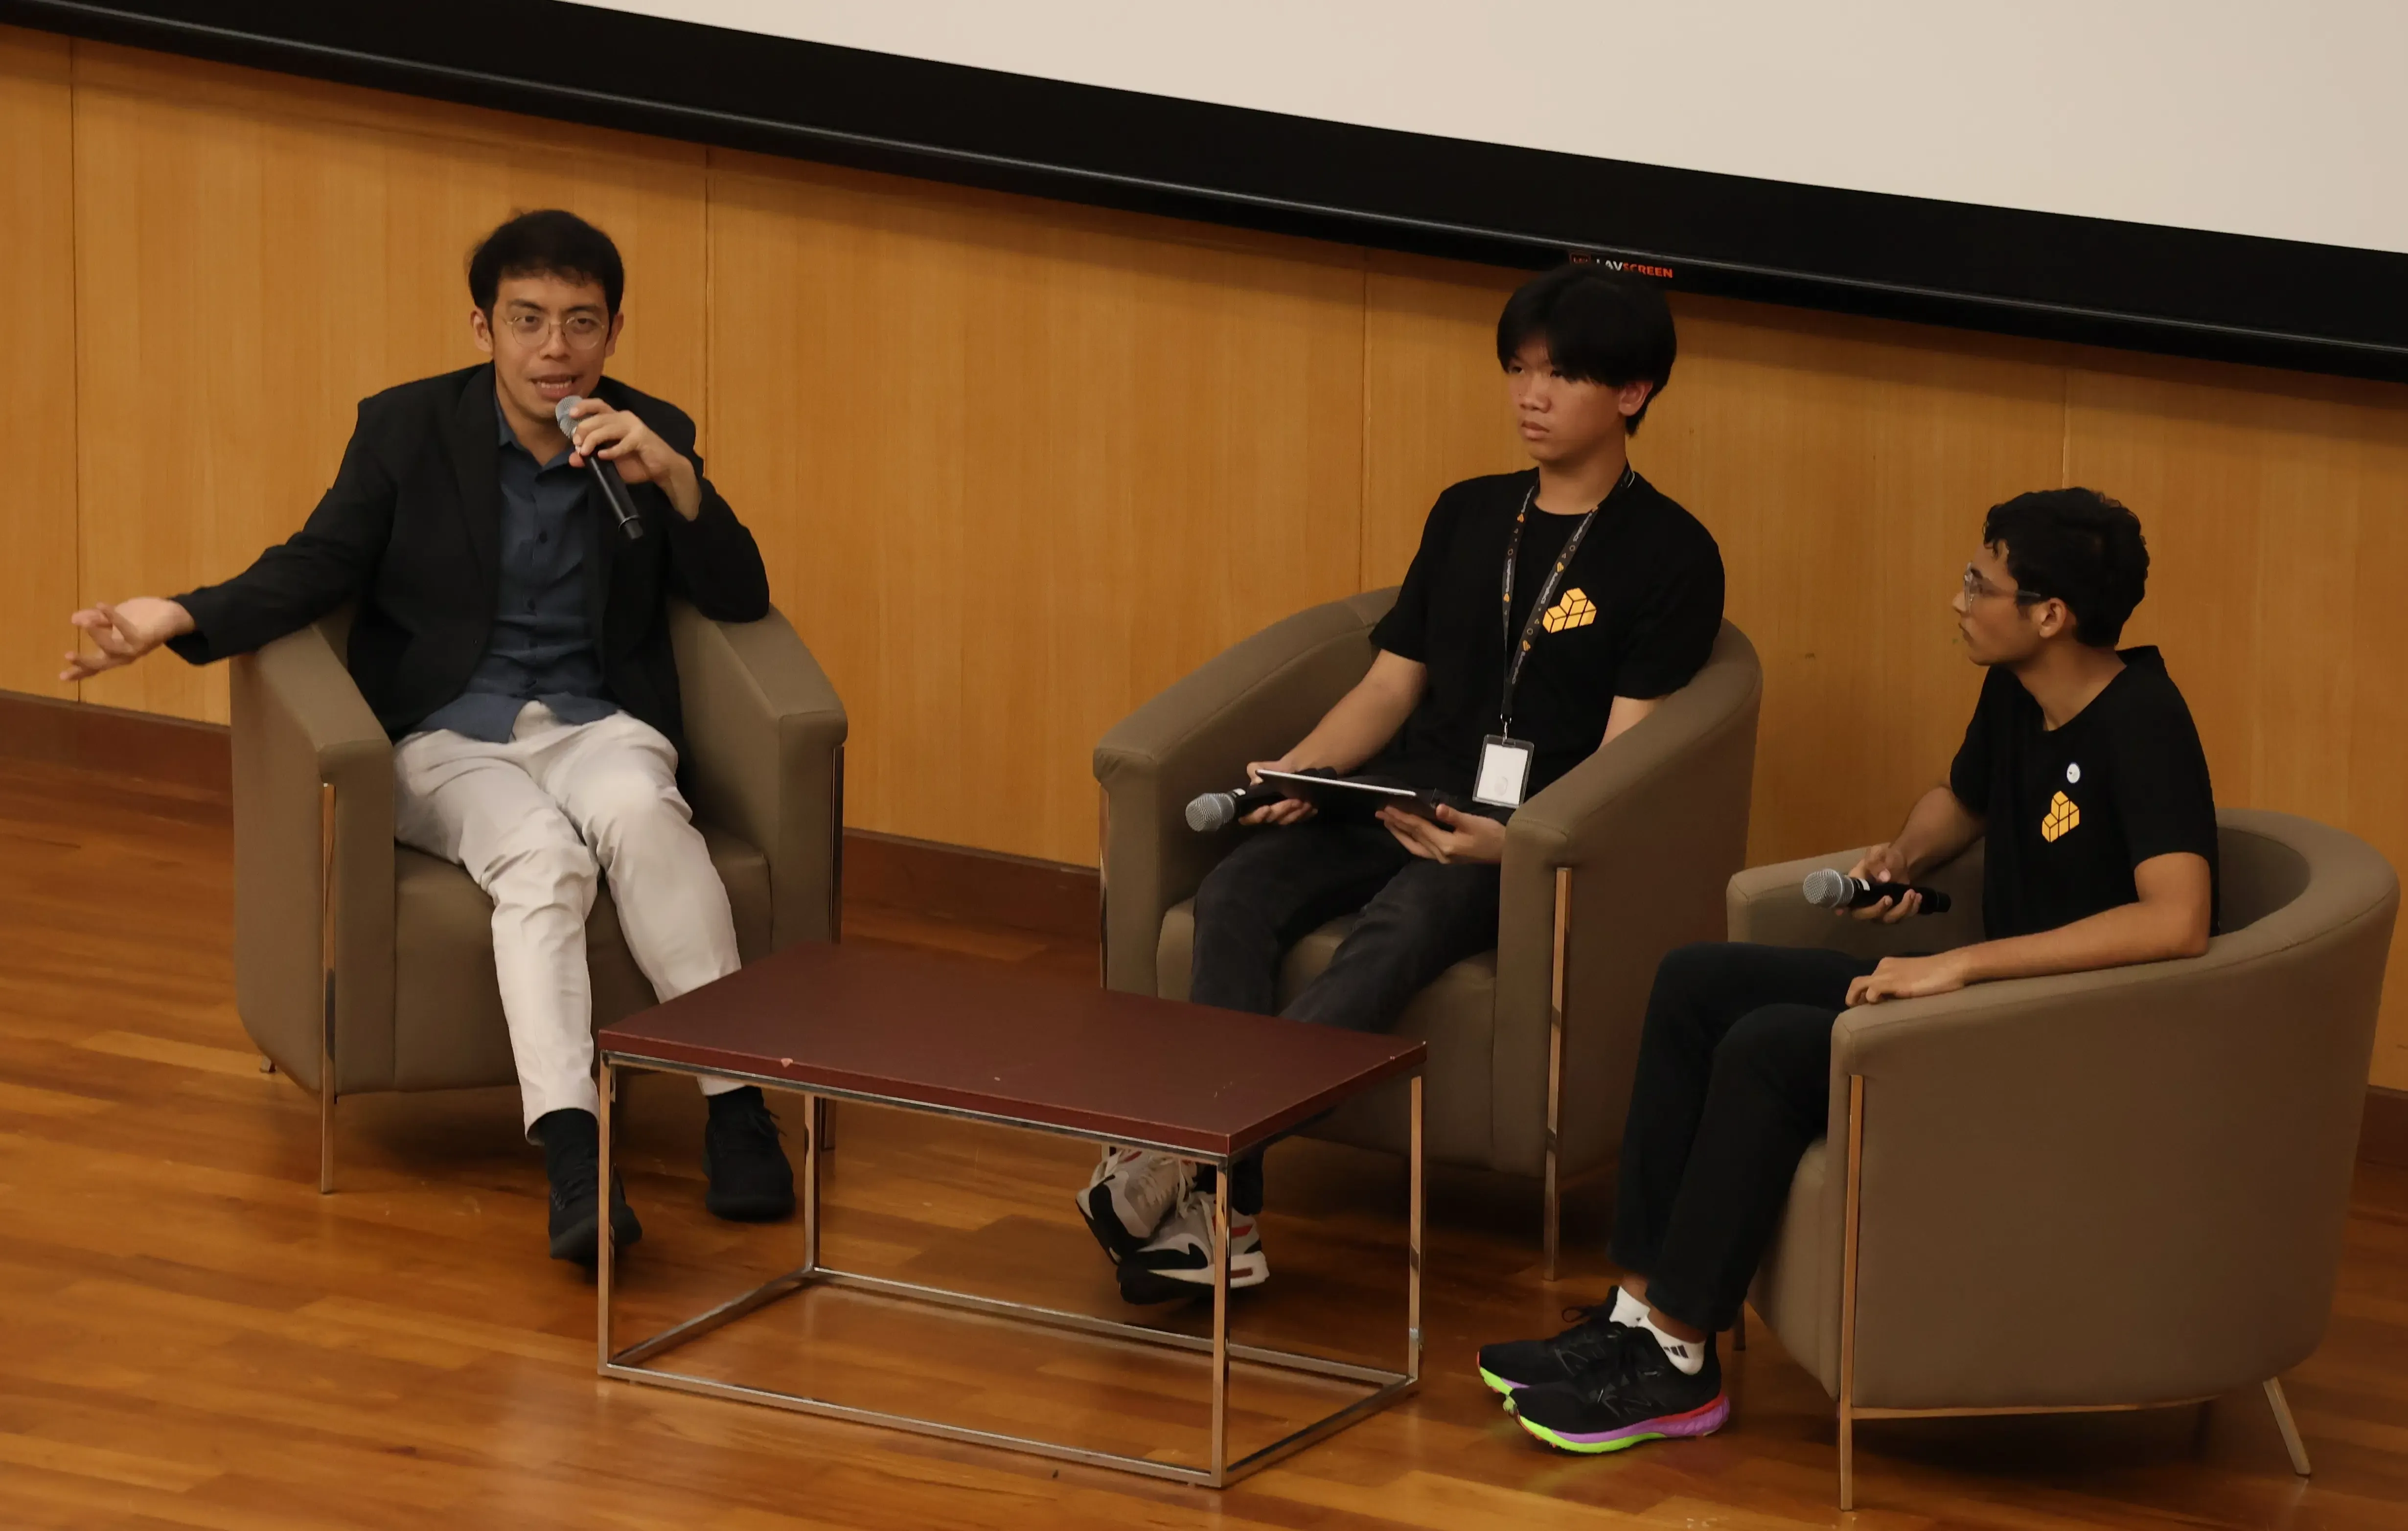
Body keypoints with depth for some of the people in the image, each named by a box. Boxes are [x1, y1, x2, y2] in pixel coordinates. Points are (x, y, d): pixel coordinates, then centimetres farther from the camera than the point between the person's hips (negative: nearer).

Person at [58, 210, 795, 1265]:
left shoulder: (649, 436, 7)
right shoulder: (406, 430, 4)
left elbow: (741, 601, 2)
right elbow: (316, 565, -2)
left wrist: (673, 478, -15)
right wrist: (183, 618, -19)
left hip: (592, 724, 2)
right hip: (447, 736, -1)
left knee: (640, 810, -35)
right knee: (540, 853, -35)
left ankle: (735, 1104, -36)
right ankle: (571, 1156, -49)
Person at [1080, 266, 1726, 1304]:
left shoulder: (1670, 555, -1)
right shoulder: (1469, 516, 19)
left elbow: (1623, 751, -9)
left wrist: (1506, 840, -25)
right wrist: (1299, 769, -1)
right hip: (1398, 799, 6)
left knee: (1398, 933, -37)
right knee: (1235, 894, -24)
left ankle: (1189, 1161, -49)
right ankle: (1220, 1220, -36)